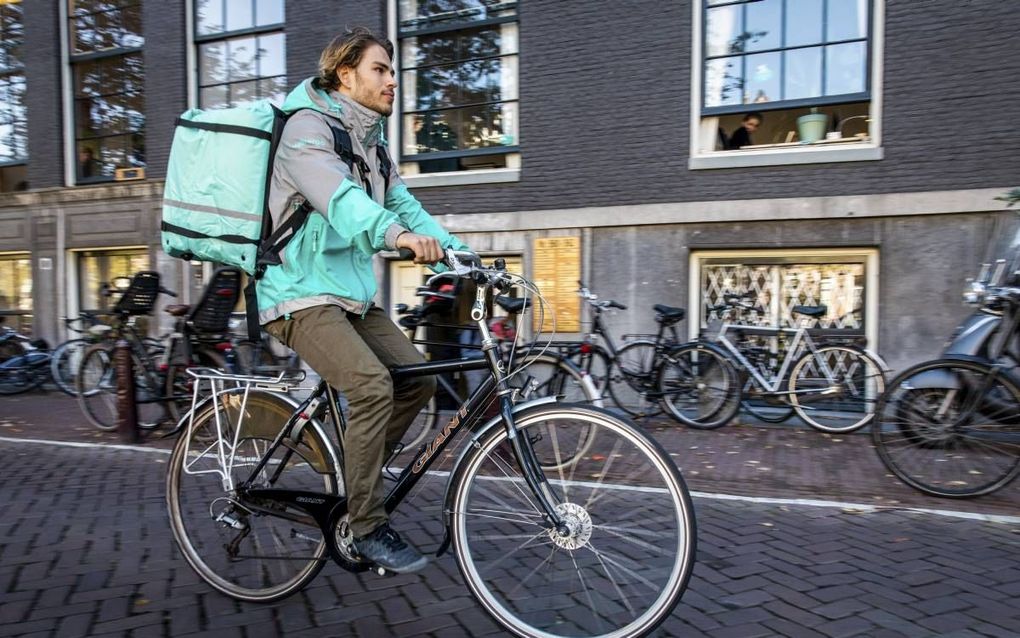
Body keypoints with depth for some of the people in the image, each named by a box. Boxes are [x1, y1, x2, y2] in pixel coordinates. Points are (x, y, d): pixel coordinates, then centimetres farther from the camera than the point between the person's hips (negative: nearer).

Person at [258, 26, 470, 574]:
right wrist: (396, 233, -50)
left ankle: (352, 479, 15)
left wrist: (460, 253, -3)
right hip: (301, 294, -8)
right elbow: (338, 197, -31)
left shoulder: (369, 139, 16)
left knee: (418, 378, -3)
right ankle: (367, 528, -10)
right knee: (372, 385, -25)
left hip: (351, 294, 8)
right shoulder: (307, 127, -11)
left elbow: (403, 203, 10)